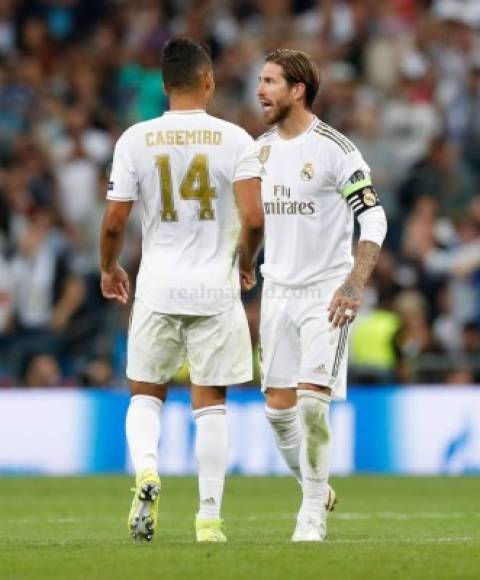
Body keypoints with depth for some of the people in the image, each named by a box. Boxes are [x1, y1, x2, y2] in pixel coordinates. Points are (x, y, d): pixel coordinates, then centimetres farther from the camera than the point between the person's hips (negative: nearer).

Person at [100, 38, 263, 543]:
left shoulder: (135, 140, -3)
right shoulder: (234, 140, -5)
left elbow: (114, 222, -2)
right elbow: (254, 219, -13)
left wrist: (108, 269, 17)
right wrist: (245, 266, 7)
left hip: (157, 288, 0)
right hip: (216, 289, 0)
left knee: (145, 393, 15)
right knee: (210, 404, 8)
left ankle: (145, 469, -13)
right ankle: (209, 517, 7)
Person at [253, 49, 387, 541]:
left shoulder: (334, 149, -12)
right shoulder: (260, 149, 8)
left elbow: (373, 219, -15)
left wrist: (354, 285, -25)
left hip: (325, 293, -6)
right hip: (277, 292, 6)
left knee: (312, 402, -14)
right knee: (278, 408, 4)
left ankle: (313, 515, -5)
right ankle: (315, 489, 26)